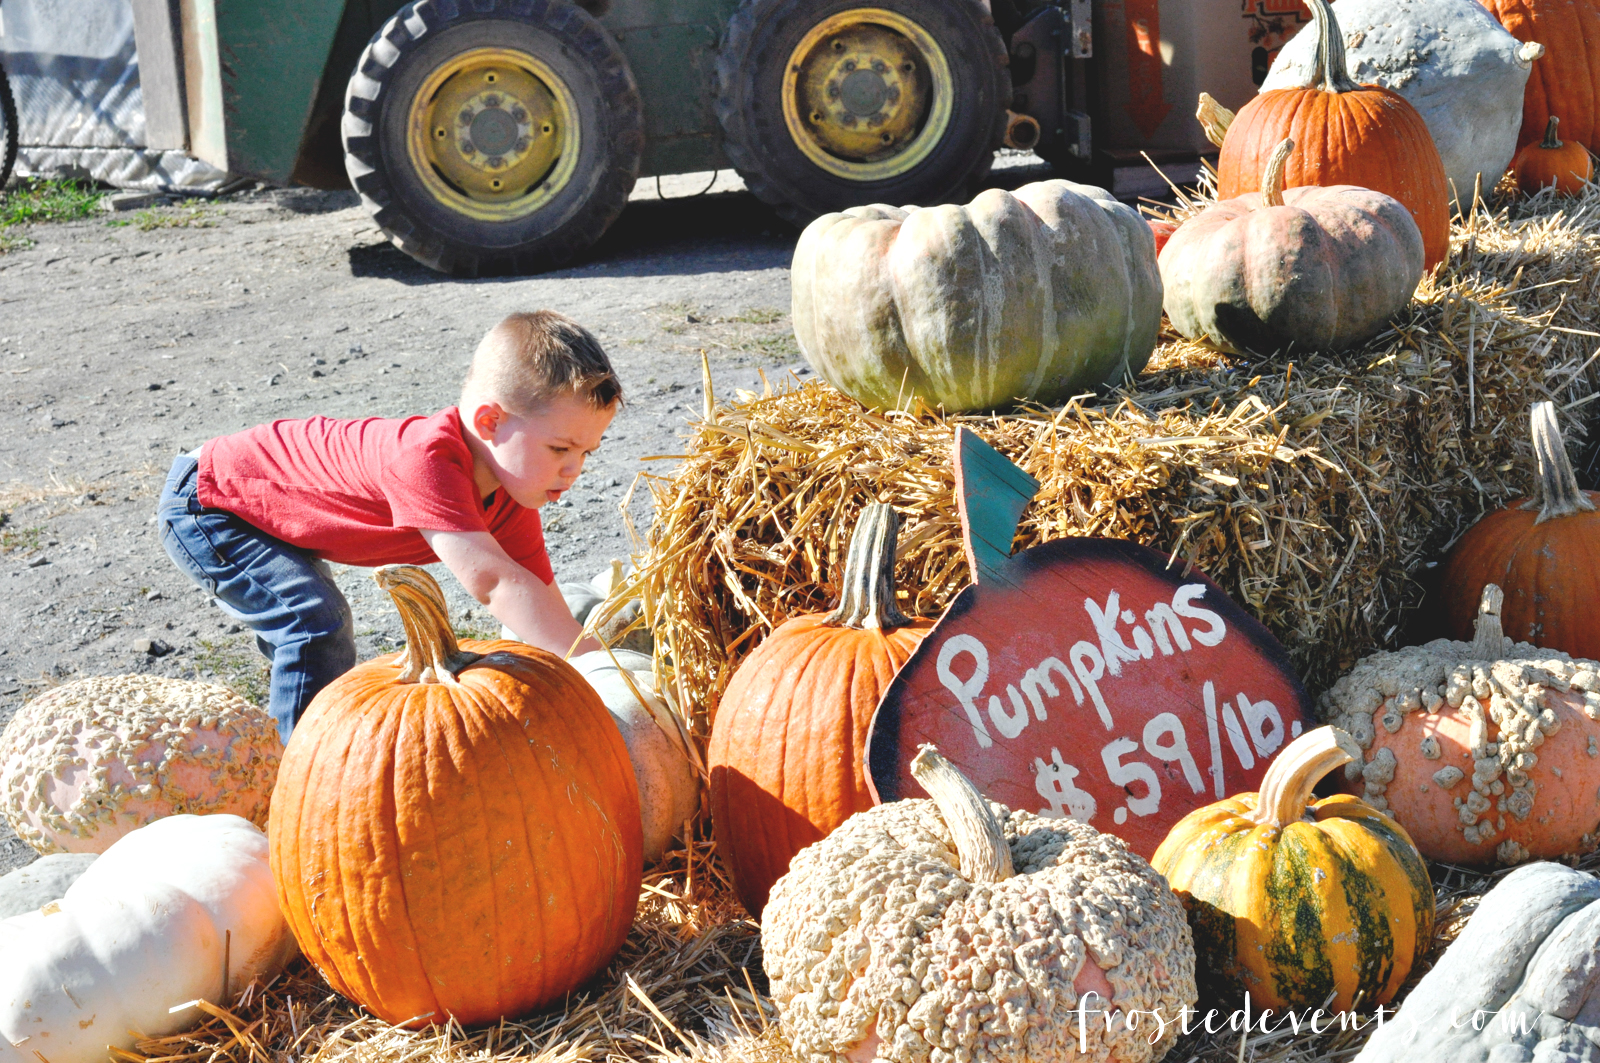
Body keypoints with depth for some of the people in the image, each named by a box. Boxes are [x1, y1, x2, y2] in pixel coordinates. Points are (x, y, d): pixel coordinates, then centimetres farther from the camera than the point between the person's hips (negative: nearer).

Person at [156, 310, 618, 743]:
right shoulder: (425, 458, -42)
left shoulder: (511, 501, -13)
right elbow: (490, 579, -50)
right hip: (203, 506, -9)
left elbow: (543, 608, -9)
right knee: (317, 622, -24)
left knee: (308, 631, 26)